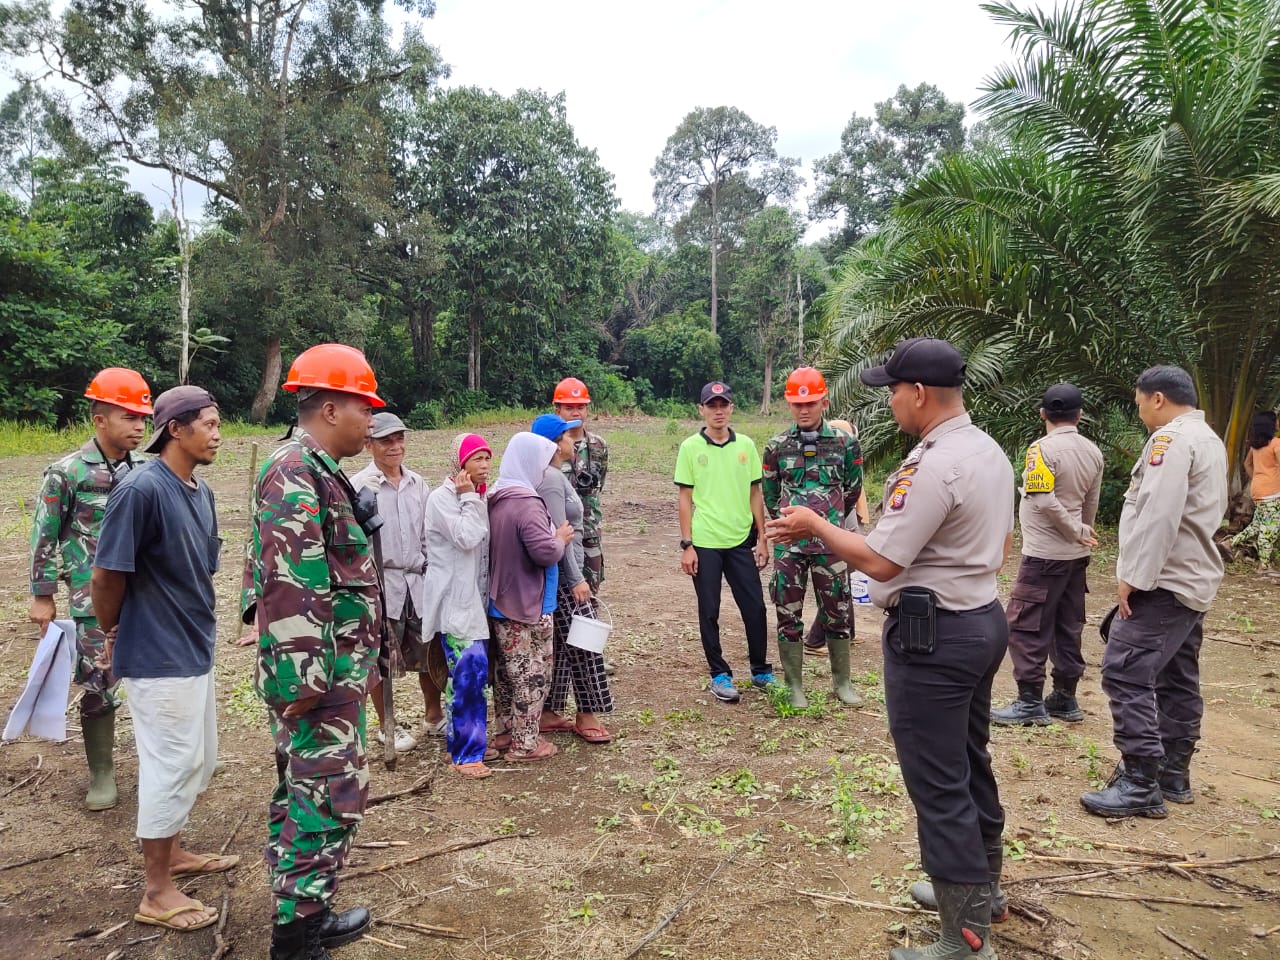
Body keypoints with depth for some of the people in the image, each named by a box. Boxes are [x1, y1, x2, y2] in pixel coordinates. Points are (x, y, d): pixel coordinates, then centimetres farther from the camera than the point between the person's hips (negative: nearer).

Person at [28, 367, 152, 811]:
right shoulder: (67, 472, -8)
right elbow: (45, 537, -3)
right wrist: (42, 596, -2)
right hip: (94, 601, -3)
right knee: (99, 688, 5)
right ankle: (101, 773, 22)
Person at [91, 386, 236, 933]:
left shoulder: (201, 492, 6)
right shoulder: (140, 490, -21)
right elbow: (106, 576, -17)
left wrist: (198, 626, 8)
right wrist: (114, 635, -1)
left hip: (195, 650, 8)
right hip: (157, 657, -8)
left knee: (199, 762, 20)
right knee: (171, 765, 3)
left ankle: (171, 852, 40)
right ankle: (157, 894, 18)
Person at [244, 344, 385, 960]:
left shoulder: (317, 472, 14)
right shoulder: (295, 475, -19)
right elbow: (290, 588, -25)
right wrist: (304, 680, -24)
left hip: (333, 672, 11)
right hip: (318, 678, -11)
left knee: (302, 794, 18)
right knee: (330, 799, -2)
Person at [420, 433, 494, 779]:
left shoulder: (477, 497, 12)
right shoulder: (442, 497, -11)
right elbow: (467, 538, -21)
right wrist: (469, 498, -14)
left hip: (475, 595, 8)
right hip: (454, 598, -8)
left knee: (468, 672, 10)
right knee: (470, 670, -12)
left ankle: (461, 739, 22)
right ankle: (466, 752, -2)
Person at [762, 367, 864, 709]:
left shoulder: (845, 443, -3)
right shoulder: (776, 446, -2)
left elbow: (853, 489, 11)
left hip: (830, 543, 0)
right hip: (789, 545, 0)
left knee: (837, 613, 10)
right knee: (788, 615, 6)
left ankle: (842, 681, 26)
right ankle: (795, 686, 19)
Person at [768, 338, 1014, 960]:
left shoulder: (932, 466, -23)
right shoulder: (991, 452, 8)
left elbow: (880, 561, -23)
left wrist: (814, 526, -11)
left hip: (930, 637, -10)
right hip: (983, 620, 10)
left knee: (938, 784, 0)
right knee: (970, 763, 22)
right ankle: (981, 885, 40)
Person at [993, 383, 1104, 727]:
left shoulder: (1043, 449, -16)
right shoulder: (1092, 452, 6)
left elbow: (1045, 501, -24)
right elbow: (1091, 504, 11)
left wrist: (1077, 532, -11)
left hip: (1044, 554, -8)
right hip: (1076, 555, 8)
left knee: (1026, 627, -2)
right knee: (1067, 628, 14)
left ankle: (1030, 703, 0)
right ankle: (1065, 698, 22)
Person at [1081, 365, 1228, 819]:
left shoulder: (1171, 438, -15)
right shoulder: (1209, 439, 18)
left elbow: (1157, 515, -24)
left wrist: (1134, 576, -20)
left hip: (1164, 582, -11)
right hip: (1194, 579, 11)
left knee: (1125, 673, -11)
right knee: (1177, 679, 15)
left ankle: (1140, 784, -9)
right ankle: (1173, 774, 24)